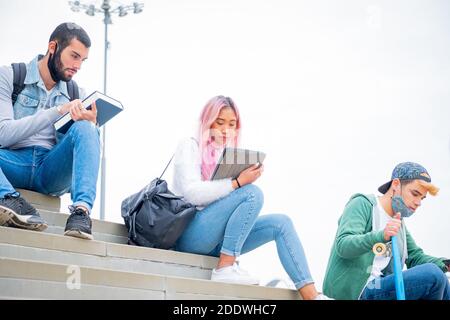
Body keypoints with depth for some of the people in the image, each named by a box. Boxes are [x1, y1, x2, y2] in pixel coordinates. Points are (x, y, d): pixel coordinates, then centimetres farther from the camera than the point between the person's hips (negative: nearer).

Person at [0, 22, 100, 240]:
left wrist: (90, 125, -14)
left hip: (51, 168, 3)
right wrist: (57, 111, -17)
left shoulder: (76, 94, 14)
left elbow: (82, 146, 9)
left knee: (84, 128, -24)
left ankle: (81, 210, -41)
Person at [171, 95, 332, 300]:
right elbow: (193, 194, -17)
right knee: (252, 193, -24)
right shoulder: (189, 147, -1)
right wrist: (238, 182, -24)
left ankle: (312, 296, -20)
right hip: (189, 235, -7)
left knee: (280, 223, -9)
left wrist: (248, 177, -6)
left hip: (216, 239, 7)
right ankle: (225, 268, -27)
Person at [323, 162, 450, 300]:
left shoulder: (399, 222, 20)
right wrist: (382, 236, -35)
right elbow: (342, 246, -18)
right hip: (356, 292, -8)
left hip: (383, 287, 8)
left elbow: (415, 257, 16)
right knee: (433, 274, -20)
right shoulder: (363, 204, -4)